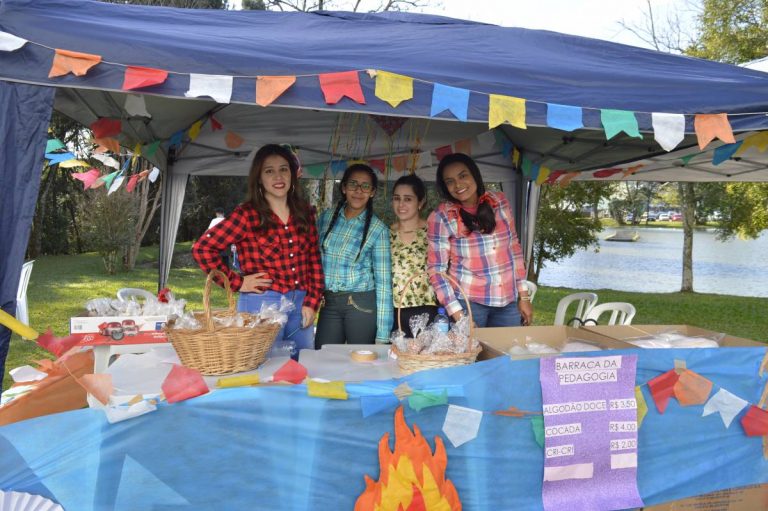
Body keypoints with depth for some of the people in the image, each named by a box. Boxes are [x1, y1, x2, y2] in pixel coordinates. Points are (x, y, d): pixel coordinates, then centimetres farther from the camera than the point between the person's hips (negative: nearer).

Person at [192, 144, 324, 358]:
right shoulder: (248, 214, -7)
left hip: (301, 306, 5)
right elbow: (202, 248, -10)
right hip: (262, 304, -5)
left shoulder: (305, 213, 7)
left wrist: (312, 303, 1)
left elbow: (314, 262, 9)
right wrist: (237, 283, -9)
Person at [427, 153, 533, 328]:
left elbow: (514, 247, 9)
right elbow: (436, 269, -9)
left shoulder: (499, 201, 1)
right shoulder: (441, 217, -10)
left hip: (508, 301, 4)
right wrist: (459, 316, -14)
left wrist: (524, 296, 8)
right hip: (467, 302, -3)